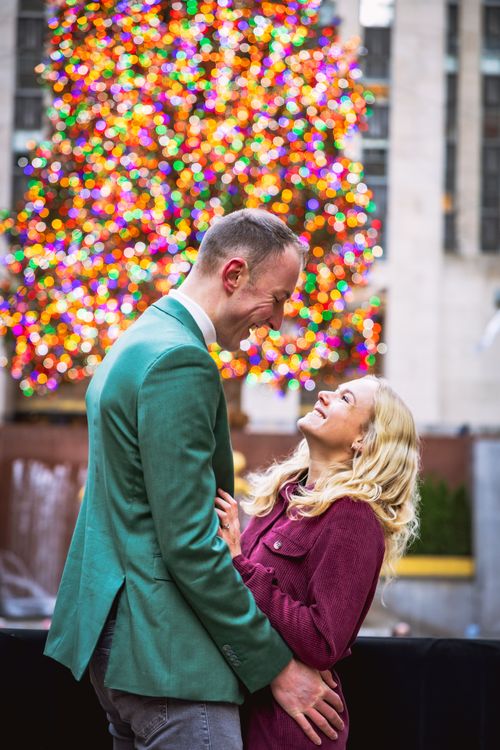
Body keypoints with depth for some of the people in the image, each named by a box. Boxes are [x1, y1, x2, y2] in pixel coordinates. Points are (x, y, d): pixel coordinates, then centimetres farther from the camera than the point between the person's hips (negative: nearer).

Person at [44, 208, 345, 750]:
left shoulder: (136, 344, 15)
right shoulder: (178, 360, -18)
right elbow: (189, 544, -21)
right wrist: (276, 666, -14)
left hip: (113, 633, 11)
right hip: (164, 648, -10)